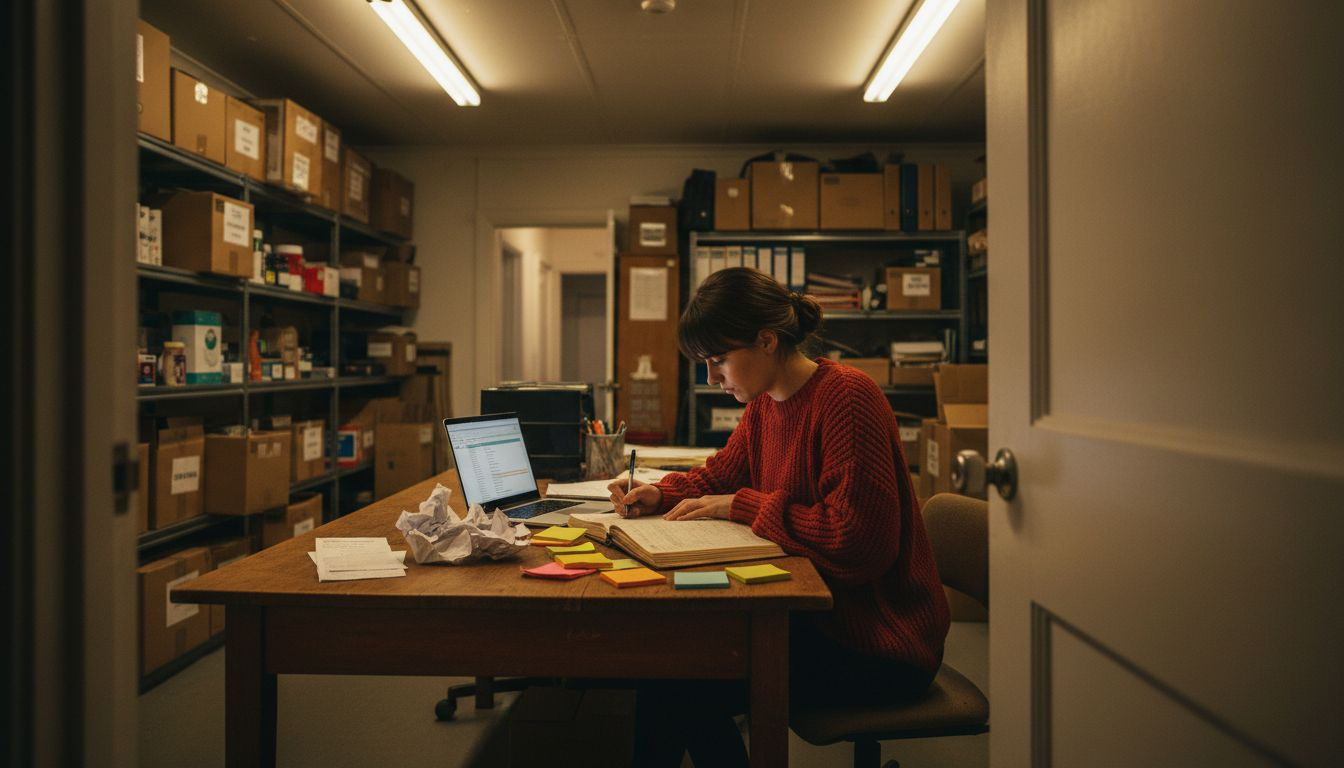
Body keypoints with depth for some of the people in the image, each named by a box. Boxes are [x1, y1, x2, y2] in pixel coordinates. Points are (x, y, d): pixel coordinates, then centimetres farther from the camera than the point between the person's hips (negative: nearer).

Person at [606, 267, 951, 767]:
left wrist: (742, 507, -19)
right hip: (814, 610, 8)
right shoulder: (764, 404, 5)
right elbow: (719, 476, 19)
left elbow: (857, 541, -27)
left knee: (674, 690, -13)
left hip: (879, 642, -8)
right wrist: (661, 494, -1)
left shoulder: (846, 397, -22)